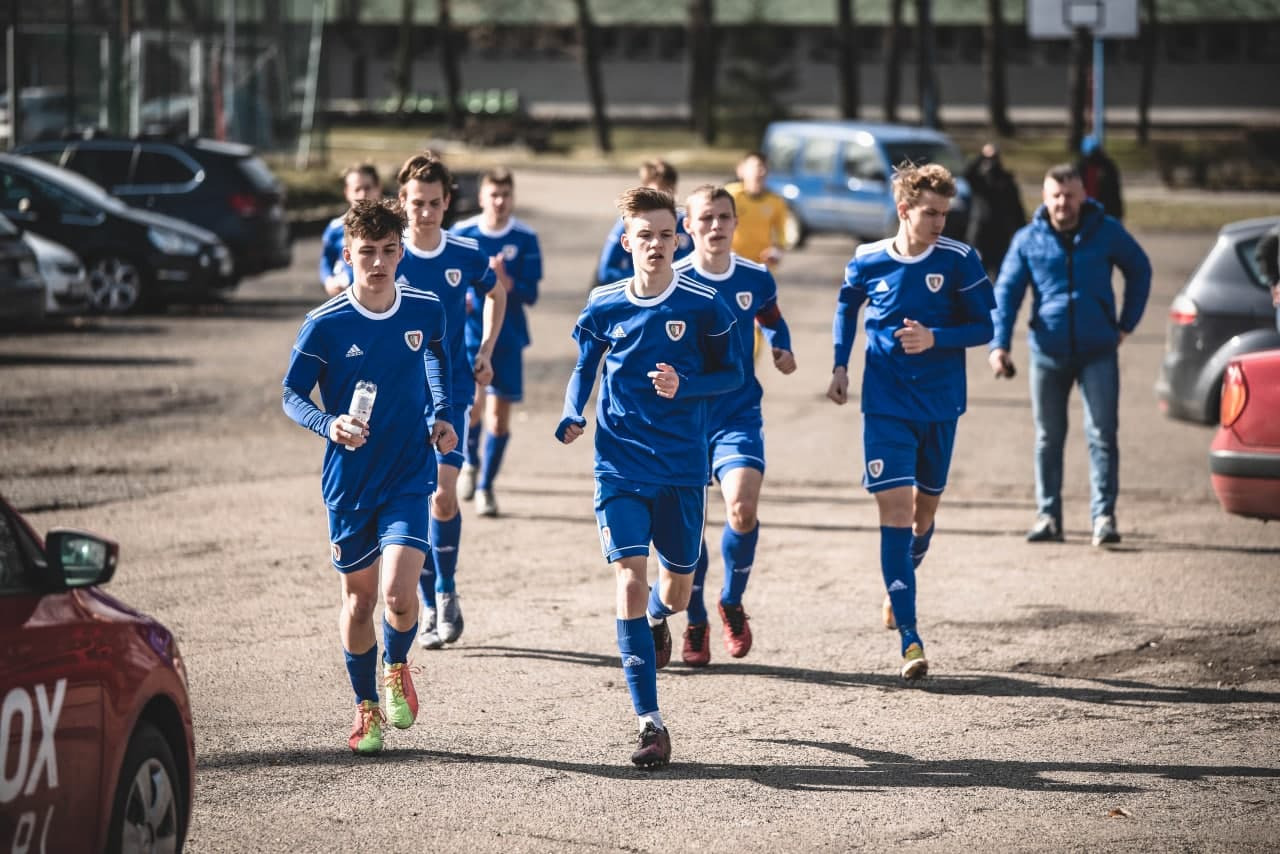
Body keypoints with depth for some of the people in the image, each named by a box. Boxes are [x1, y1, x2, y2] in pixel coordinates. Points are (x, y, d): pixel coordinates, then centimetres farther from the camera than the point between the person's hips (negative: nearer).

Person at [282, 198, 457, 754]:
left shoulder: (425, 311, -3)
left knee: (398, 593, -16)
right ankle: (366, 709, 30)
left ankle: (396, 669, 17)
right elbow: (292, 395, -6)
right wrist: (330, 425, -24)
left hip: (409, 478, 0)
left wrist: (440, 414, 6)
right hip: (349, 482, 0)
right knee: (358, 599, 9)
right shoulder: (324, 326, -11)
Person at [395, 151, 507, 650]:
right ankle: (430, 607, 14)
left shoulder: (466, 255, -1)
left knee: (443, 492, -14)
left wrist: (485, 352, 10)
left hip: (452, 388, 0)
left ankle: (446, 592, 5)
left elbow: (495, 294, 19)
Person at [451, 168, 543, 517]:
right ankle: (470, 461, 17)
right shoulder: (462, 234, -2)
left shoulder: (525, 238, -3)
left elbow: (530, 294, -5)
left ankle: (485, 487, 17)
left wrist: (504, 281, -23)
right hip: (469, 332, -1)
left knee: (500, 415, 1)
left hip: (508, 336, 1)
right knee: (474, 402, -15)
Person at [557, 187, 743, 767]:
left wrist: (684, 386, -17)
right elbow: (584, 368, 14)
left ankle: (657, 618, 54)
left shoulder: (703, 306, -5)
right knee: (630, 578, -14)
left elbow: (732, 374, 2)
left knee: (677, 584, 11)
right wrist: (572, 416, -4)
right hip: (620, 467, 0)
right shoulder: (603, 306, 0)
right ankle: (650, 725, -14)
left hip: (683, 469, 0)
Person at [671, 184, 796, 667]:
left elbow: (773, 321, 22)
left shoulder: (756, 279, 1)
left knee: (742, 508, -20)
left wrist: (782, 351, 8)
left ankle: (732, 604, 7)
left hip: (740, 415, 1)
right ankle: (696, 625, 22)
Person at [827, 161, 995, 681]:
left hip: (940, 404, 1)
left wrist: (934, 338, -20)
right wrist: (840, 365, 11)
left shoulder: (959, 261, -8)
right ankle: (910, 640, -14)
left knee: (925, 508, 14)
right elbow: (847, 306, 18)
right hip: (886, 404, -1)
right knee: (895, 508, -12)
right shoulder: (868, 261, -3)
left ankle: (903, 578, 47)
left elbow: (983, 327, -4)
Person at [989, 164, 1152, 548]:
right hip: (1048, 353, 1)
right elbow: (1006, 292, 0)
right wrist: (999, 344, -13)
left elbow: (1140, 270, 14)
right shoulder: (1028, 240, 1)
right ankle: (1048, 516, 14)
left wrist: (1127, 324, 8)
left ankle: (1104, 516, -5)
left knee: (1102, 436, -6)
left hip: (1098, 353, -1)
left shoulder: (1107, 232, 0)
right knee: (1048, 439, 7)